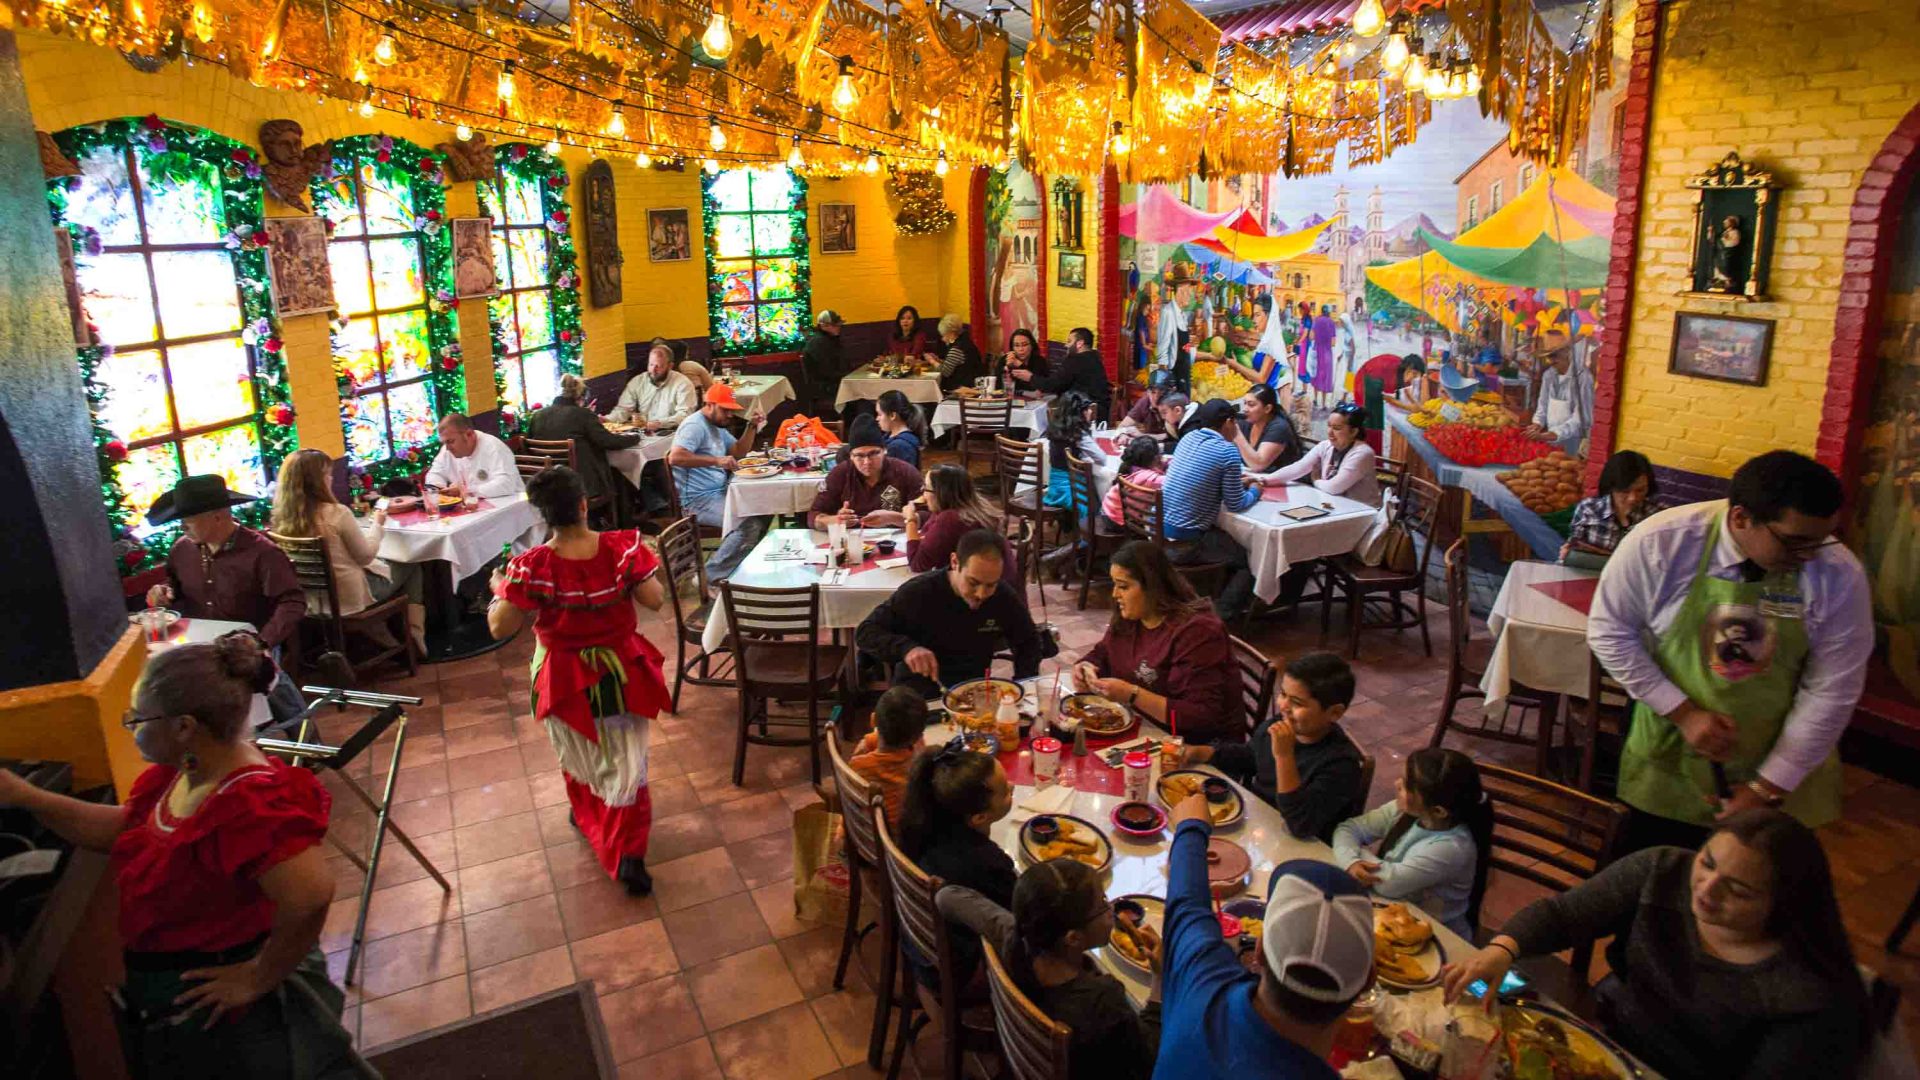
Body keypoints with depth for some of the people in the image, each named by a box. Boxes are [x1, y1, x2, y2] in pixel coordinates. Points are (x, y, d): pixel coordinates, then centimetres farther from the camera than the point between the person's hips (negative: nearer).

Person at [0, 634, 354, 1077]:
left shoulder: (249, 805, -35)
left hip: (221, 1011, -9)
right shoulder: (180, 771, -3)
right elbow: (122, 830, 13)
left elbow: (310, 896, -44)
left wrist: (259, 979, -30)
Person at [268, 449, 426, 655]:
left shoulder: (280, 520, -7)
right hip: (351, 599, -6)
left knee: (383, 563, 28)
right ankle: (414, 633, 15)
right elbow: (366, 556, -13)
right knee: (411, 566, 16)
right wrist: (377, 525, 3)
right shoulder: (337, 514, -25)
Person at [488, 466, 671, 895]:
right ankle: (629, 854, 7)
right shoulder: (623, 547, -20)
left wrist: (499, 589, 3)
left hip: (566, 679, 0)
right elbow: (655, 599, -14)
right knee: (626, 762, 15)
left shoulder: (531, 566, -22)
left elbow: (500, 628, -16)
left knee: (580, 757, 26)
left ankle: (590, 821, 49)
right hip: (622, 672, 0)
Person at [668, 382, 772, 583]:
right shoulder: (695, 426, -15)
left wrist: (752, 427, 6)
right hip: (698, 500, -10)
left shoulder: (716, 425, 18)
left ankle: (744, 561, 15)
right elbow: (675, 457, -30)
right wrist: (716, 460, -33)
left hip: (719, 492, 10)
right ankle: (711, 577, -19)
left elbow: (738, 451, 21)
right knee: (749, 524, -27)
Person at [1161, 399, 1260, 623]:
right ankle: (1220, 616, 1)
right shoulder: (1228, 451, -14)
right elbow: (1235, 505, -7)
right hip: (1184, 542, -8)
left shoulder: (1188, 437, 6)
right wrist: (1255, 492, 13)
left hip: (1158, 531, 8)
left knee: (1232, 545, 30)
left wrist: (1236, 483, 24)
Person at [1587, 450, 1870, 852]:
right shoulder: (1659, 543, -20)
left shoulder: (1839, 576, -17)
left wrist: (1768, 788, -8)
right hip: (1668, 763, -1)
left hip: (1778, 768, 1)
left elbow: (1830, 693, -11)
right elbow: (1609, 633, -11)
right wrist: (1684, 713, -17)